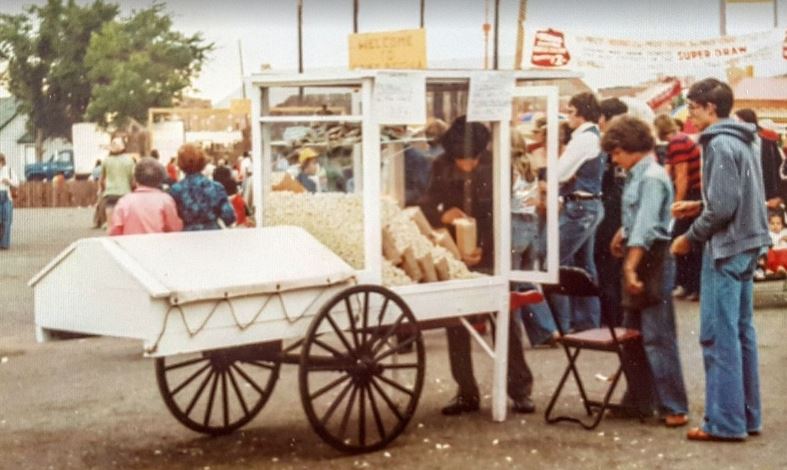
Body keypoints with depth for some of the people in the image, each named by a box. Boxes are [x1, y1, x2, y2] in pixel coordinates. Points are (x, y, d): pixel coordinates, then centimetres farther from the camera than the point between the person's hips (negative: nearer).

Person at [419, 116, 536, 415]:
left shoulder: (494, 166, -8)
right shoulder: (441, 167, 1)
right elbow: (426, 205, 3)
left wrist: (484, 249, -21)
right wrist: (442, 215, -20)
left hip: (489, 256, -3)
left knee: (506, 321, 1)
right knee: (456, 324, 6)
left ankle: (520, 389, 10)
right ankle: (466, 392, 16)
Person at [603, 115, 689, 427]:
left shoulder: (653, 178, -17)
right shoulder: (636, 176, 11)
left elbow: (646, 227, -25)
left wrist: (631, 267, -29)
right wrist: (621, 234, 40)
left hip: (653, 260, -10)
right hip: (636, 258, 10)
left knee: (657, 336, -8)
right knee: (633, 333, 13)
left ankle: (673, 407, -4)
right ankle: (639, 399, 21)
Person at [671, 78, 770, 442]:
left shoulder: (720, 144, -16)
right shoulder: (741, 141, 13)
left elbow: (722, 208, -21)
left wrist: (690, 237, -9)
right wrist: (698, 206, 13)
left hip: (726, 248, -10)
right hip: (746, 245, 10)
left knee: (719, 336, -5)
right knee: (741, 332, 13)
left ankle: (725, 422, -1)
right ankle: (747, 415, 19)